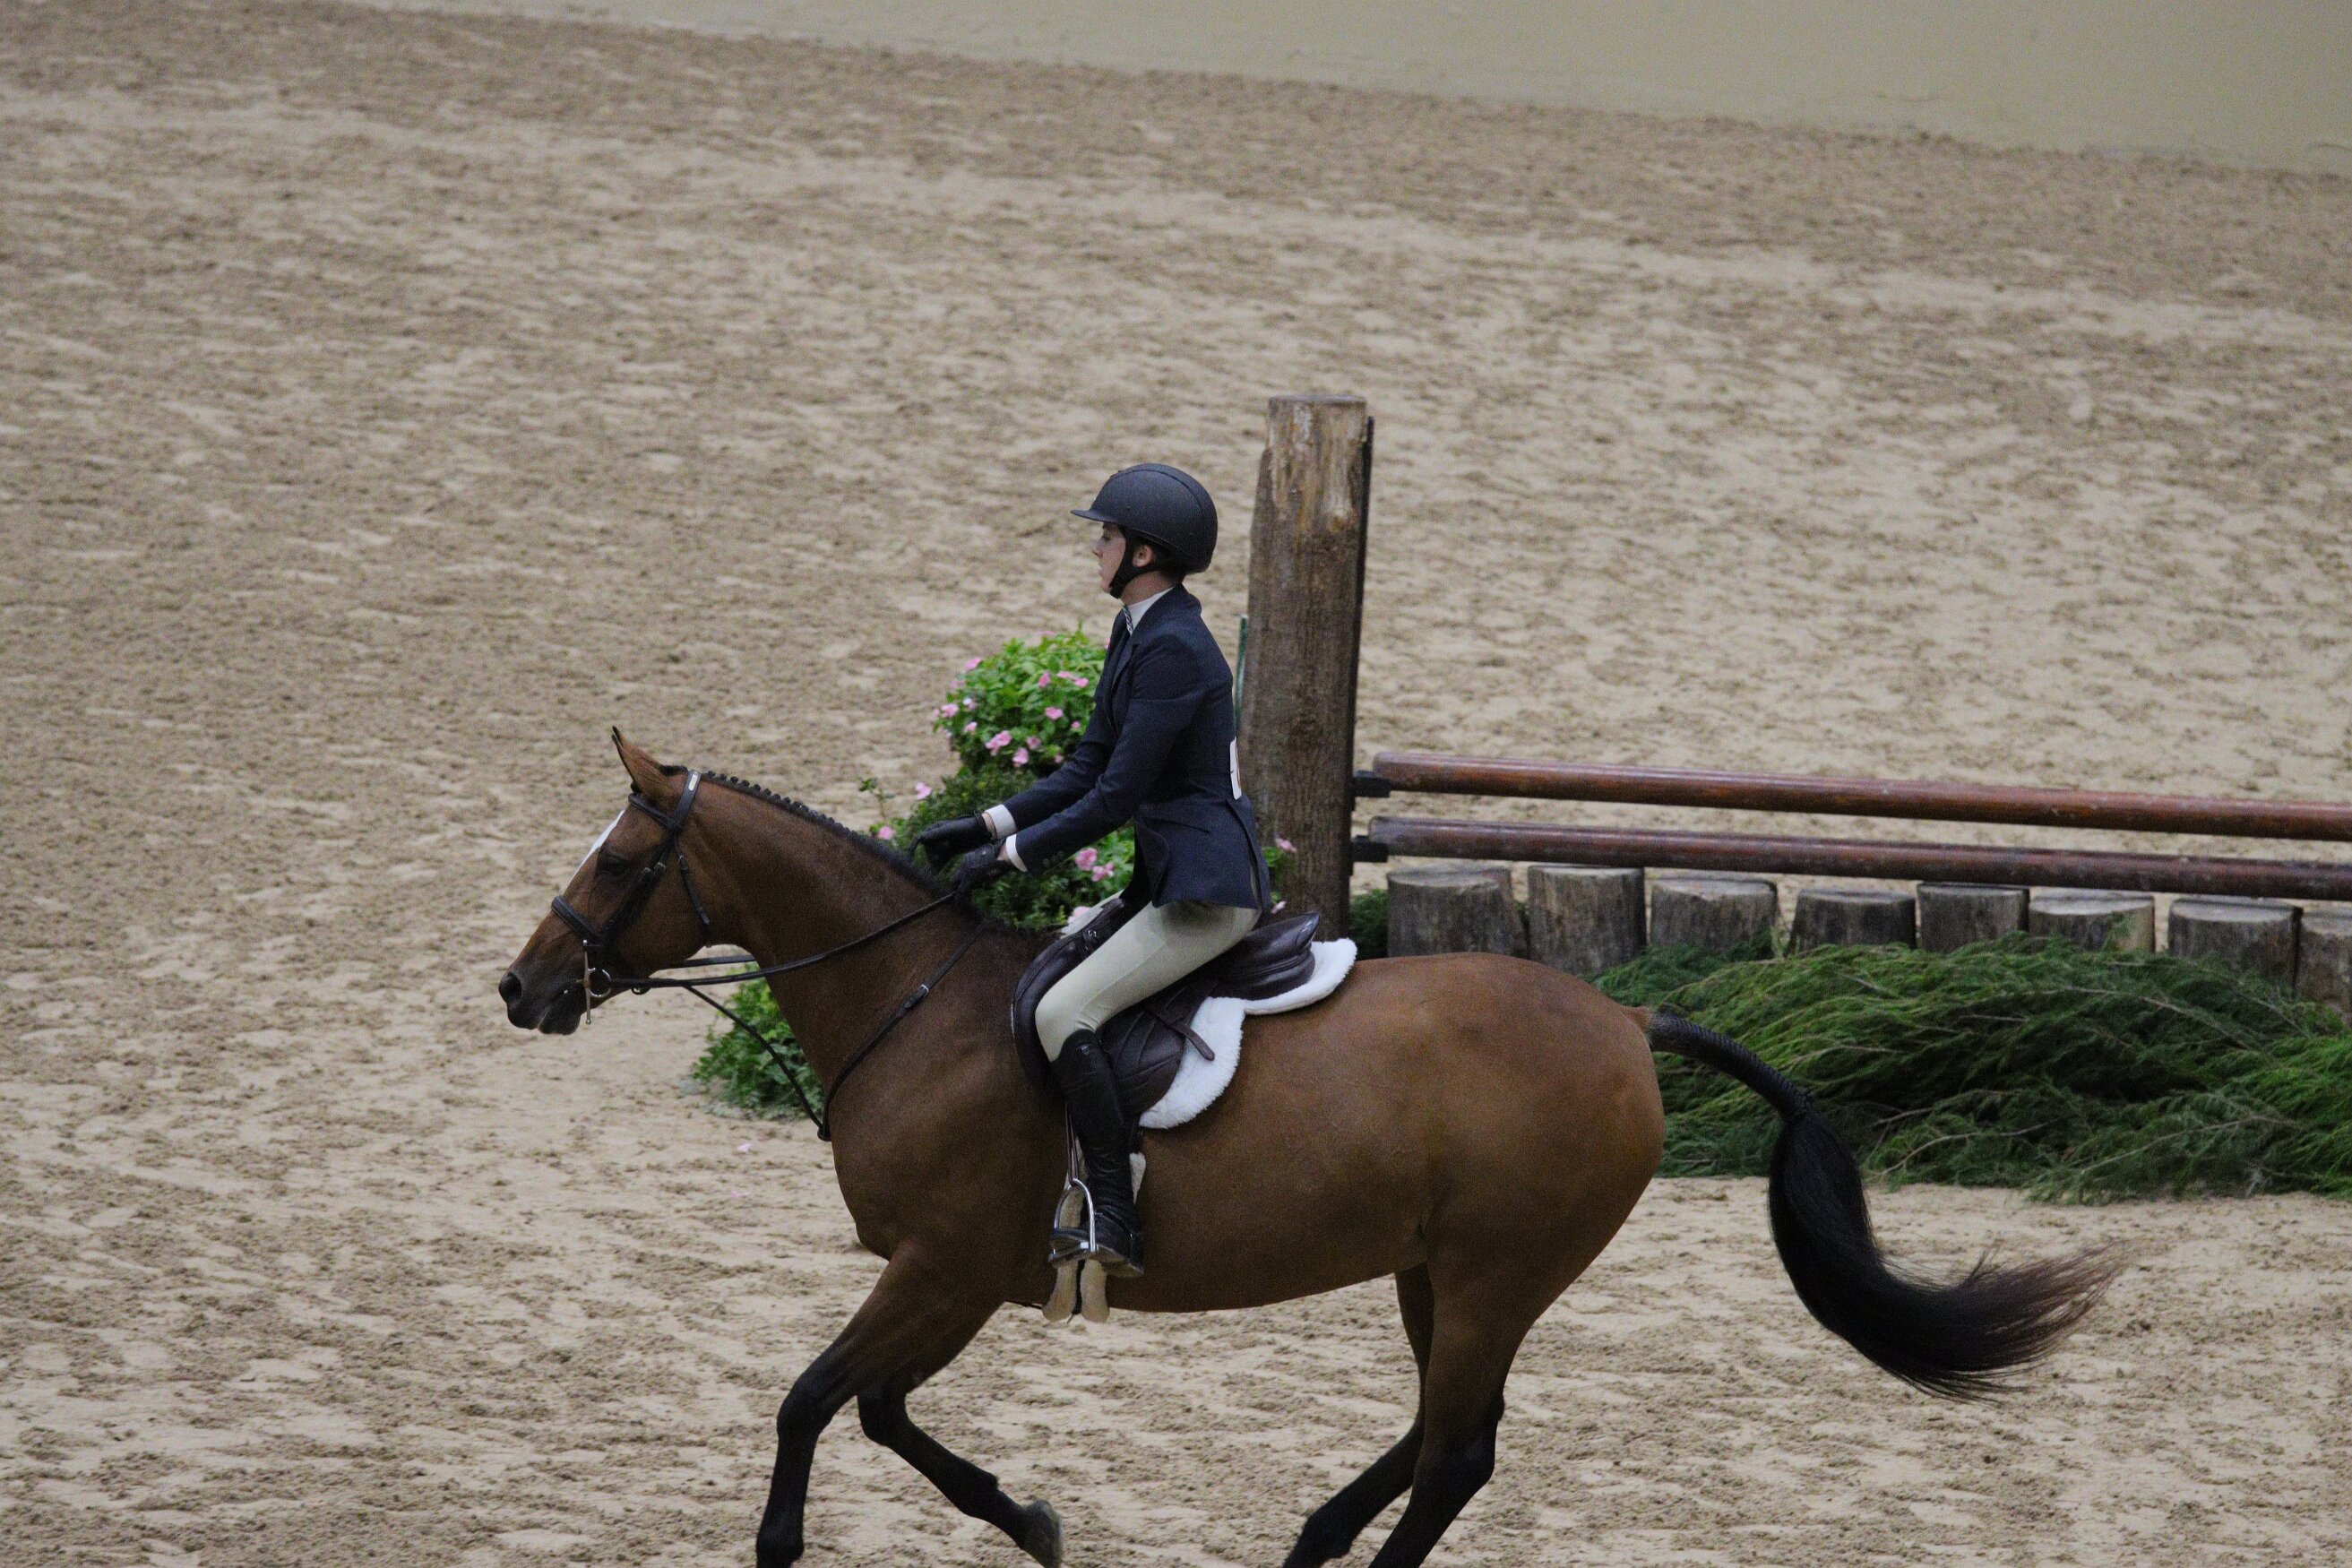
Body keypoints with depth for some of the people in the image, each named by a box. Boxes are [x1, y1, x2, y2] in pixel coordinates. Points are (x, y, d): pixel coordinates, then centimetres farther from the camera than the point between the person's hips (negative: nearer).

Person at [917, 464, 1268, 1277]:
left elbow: (1116, 797, -18)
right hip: (1168, 875, 11)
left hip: (1209, 888, -11)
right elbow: (1089, 768, 17)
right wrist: (989, 824, 7)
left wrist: (1011, 854, -12)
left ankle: (1113, 1225, -21)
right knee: (1040, 970, 18)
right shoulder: (1135, 631, 13)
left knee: (1062, 1013, -19)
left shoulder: (1172, 650, -18)